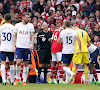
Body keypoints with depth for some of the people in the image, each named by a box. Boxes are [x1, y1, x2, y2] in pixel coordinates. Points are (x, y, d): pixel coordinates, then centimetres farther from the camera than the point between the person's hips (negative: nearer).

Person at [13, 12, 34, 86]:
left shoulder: (30, 25, 5)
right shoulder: (17, 25, 8)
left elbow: (32, 35, 1)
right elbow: (15, 36, 13)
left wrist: (32, 44, -16)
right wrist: (14, 46, 5)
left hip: (27, 47, 0)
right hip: (19, 47, 0)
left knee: (26, 64, 1)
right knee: (18, 62, -13)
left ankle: (24, 81, 8)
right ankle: (17, 78, 7)